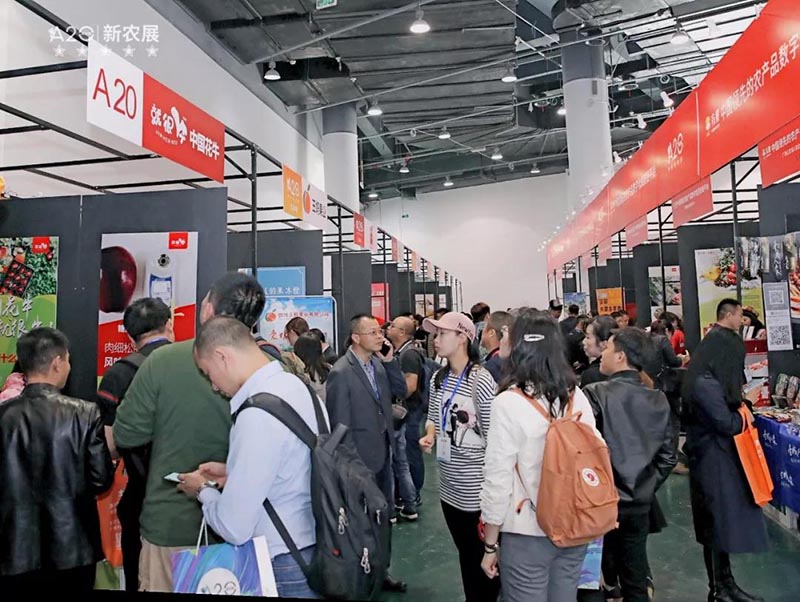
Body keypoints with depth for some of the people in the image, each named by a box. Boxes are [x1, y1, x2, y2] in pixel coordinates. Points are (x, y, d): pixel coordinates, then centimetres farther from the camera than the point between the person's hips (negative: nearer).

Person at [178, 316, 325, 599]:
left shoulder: (258, 414, -26)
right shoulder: (293, 383, 0)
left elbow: (234, 528, -21)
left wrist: (204, 490, -4)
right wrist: (233, 473, 10)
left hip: (284, 566, -8)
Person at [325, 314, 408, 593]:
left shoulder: (378, 362, 0)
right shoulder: (341, 373, -21)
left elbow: (401, 391, 4)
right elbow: (340, 425, -18)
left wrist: (390, 361, -9)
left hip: (383, 452, 7)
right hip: (361, 458, -7)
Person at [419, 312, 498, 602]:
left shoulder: (481, 380, -18)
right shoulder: (438, 378, 4)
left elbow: (493, 436, -15)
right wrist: (429, 436, -4)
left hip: (476, 485, -7)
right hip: (448, 483, 7)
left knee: (483, 555, 9)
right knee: (464, 551, 21)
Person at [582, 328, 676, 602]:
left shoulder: (596, 394, -16)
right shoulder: (658, 400, 1)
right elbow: (668, 456, 6)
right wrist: (647, 487, 17)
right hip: (640, 502, 5)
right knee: (636, 579, 18)